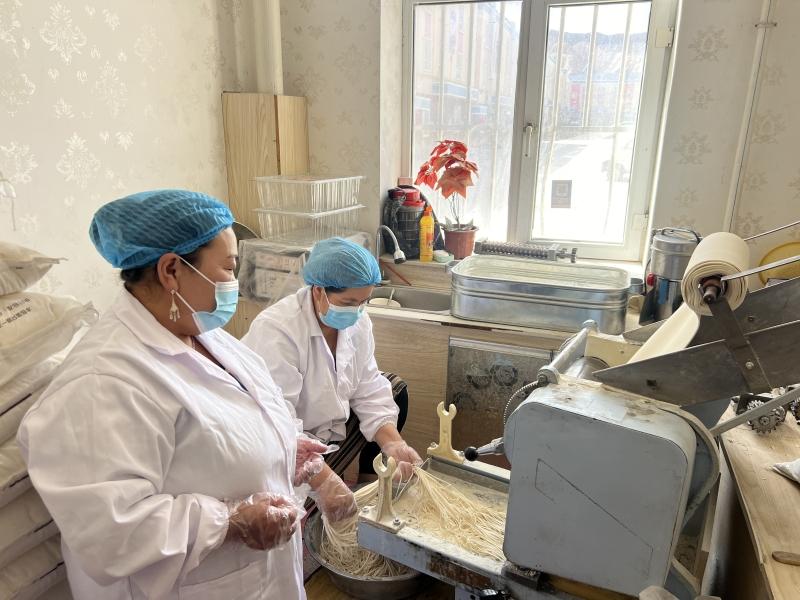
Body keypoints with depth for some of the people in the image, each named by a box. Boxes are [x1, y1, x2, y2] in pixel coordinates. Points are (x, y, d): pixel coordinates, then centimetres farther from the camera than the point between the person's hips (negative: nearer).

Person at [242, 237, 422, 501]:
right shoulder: (277, 331, -31)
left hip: (329, 426, 8)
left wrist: (392, 443, -19)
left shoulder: (357, 321, -8)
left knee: (395, 390, 7)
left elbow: (369, 390, -4)